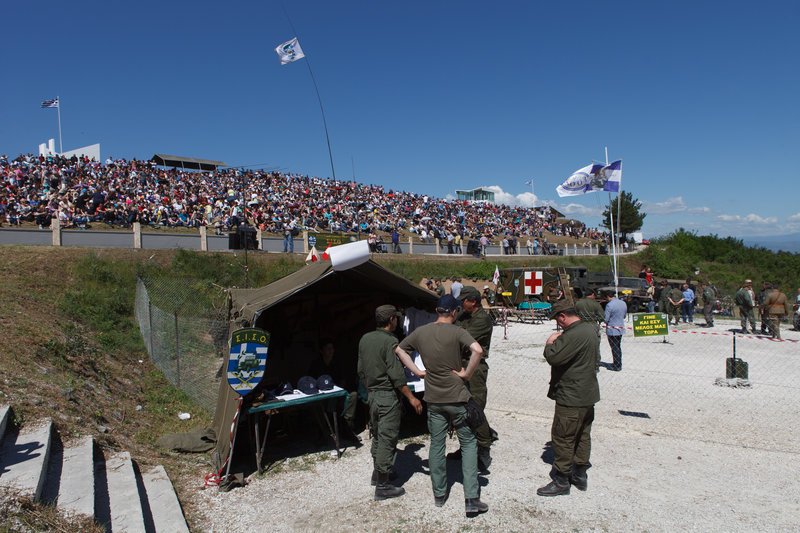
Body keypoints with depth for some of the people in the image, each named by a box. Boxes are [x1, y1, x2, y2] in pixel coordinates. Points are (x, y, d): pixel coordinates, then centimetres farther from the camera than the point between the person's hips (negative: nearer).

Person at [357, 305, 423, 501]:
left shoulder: (365, 339, 6)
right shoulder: (390, 341, -18)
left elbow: (361, 370, 13)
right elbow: (396, 375, -20)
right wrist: (411, 398, -14)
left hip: (372, 394, 8)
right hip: (388, 396, -8)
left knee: (377, 435, 21)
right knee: (387, 439, -1)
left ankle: (377, 472, 36)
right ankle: (382, 486, 5)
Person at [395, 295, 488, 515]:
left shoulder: (421, 332, 1)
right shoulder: (457, 332, -14)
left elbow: (399, 350, 12)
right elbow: (478, 350, -30)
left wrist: (417, 371, 7)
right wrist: (467, 374, -16)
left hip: (433, 399, 4)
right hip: (457, 398, -4)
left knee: (436, 445, 15)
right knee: (468, 444, 9)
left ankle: (439, 494, 25)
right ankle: (471, 498, 5)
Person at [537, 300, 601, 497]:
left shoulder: (574, 335, -26)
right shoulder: (590, 328, 7)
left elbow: (553, 357, -28)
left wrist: (550, 343, -8)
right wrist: (558, 342, 6)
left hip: (571, 397, -10)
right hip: (588, 394, 10)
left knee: (562, 438, 1)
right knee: (583, 436, 19)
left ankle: (561, 481, 11)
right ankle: (580, 475, 31)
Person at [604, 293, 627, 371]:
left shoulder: (609, 305, -20)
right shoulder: (623, 303, 3)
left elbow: (606, 319, -18)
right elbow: (624, 316, 16)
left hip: (612, 330, -7)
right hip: (621, 328, 7)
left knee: (614, 348, 2)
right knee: (618, 347, 19)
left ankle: (617, 366, 8)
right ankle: (619, 364, 28)